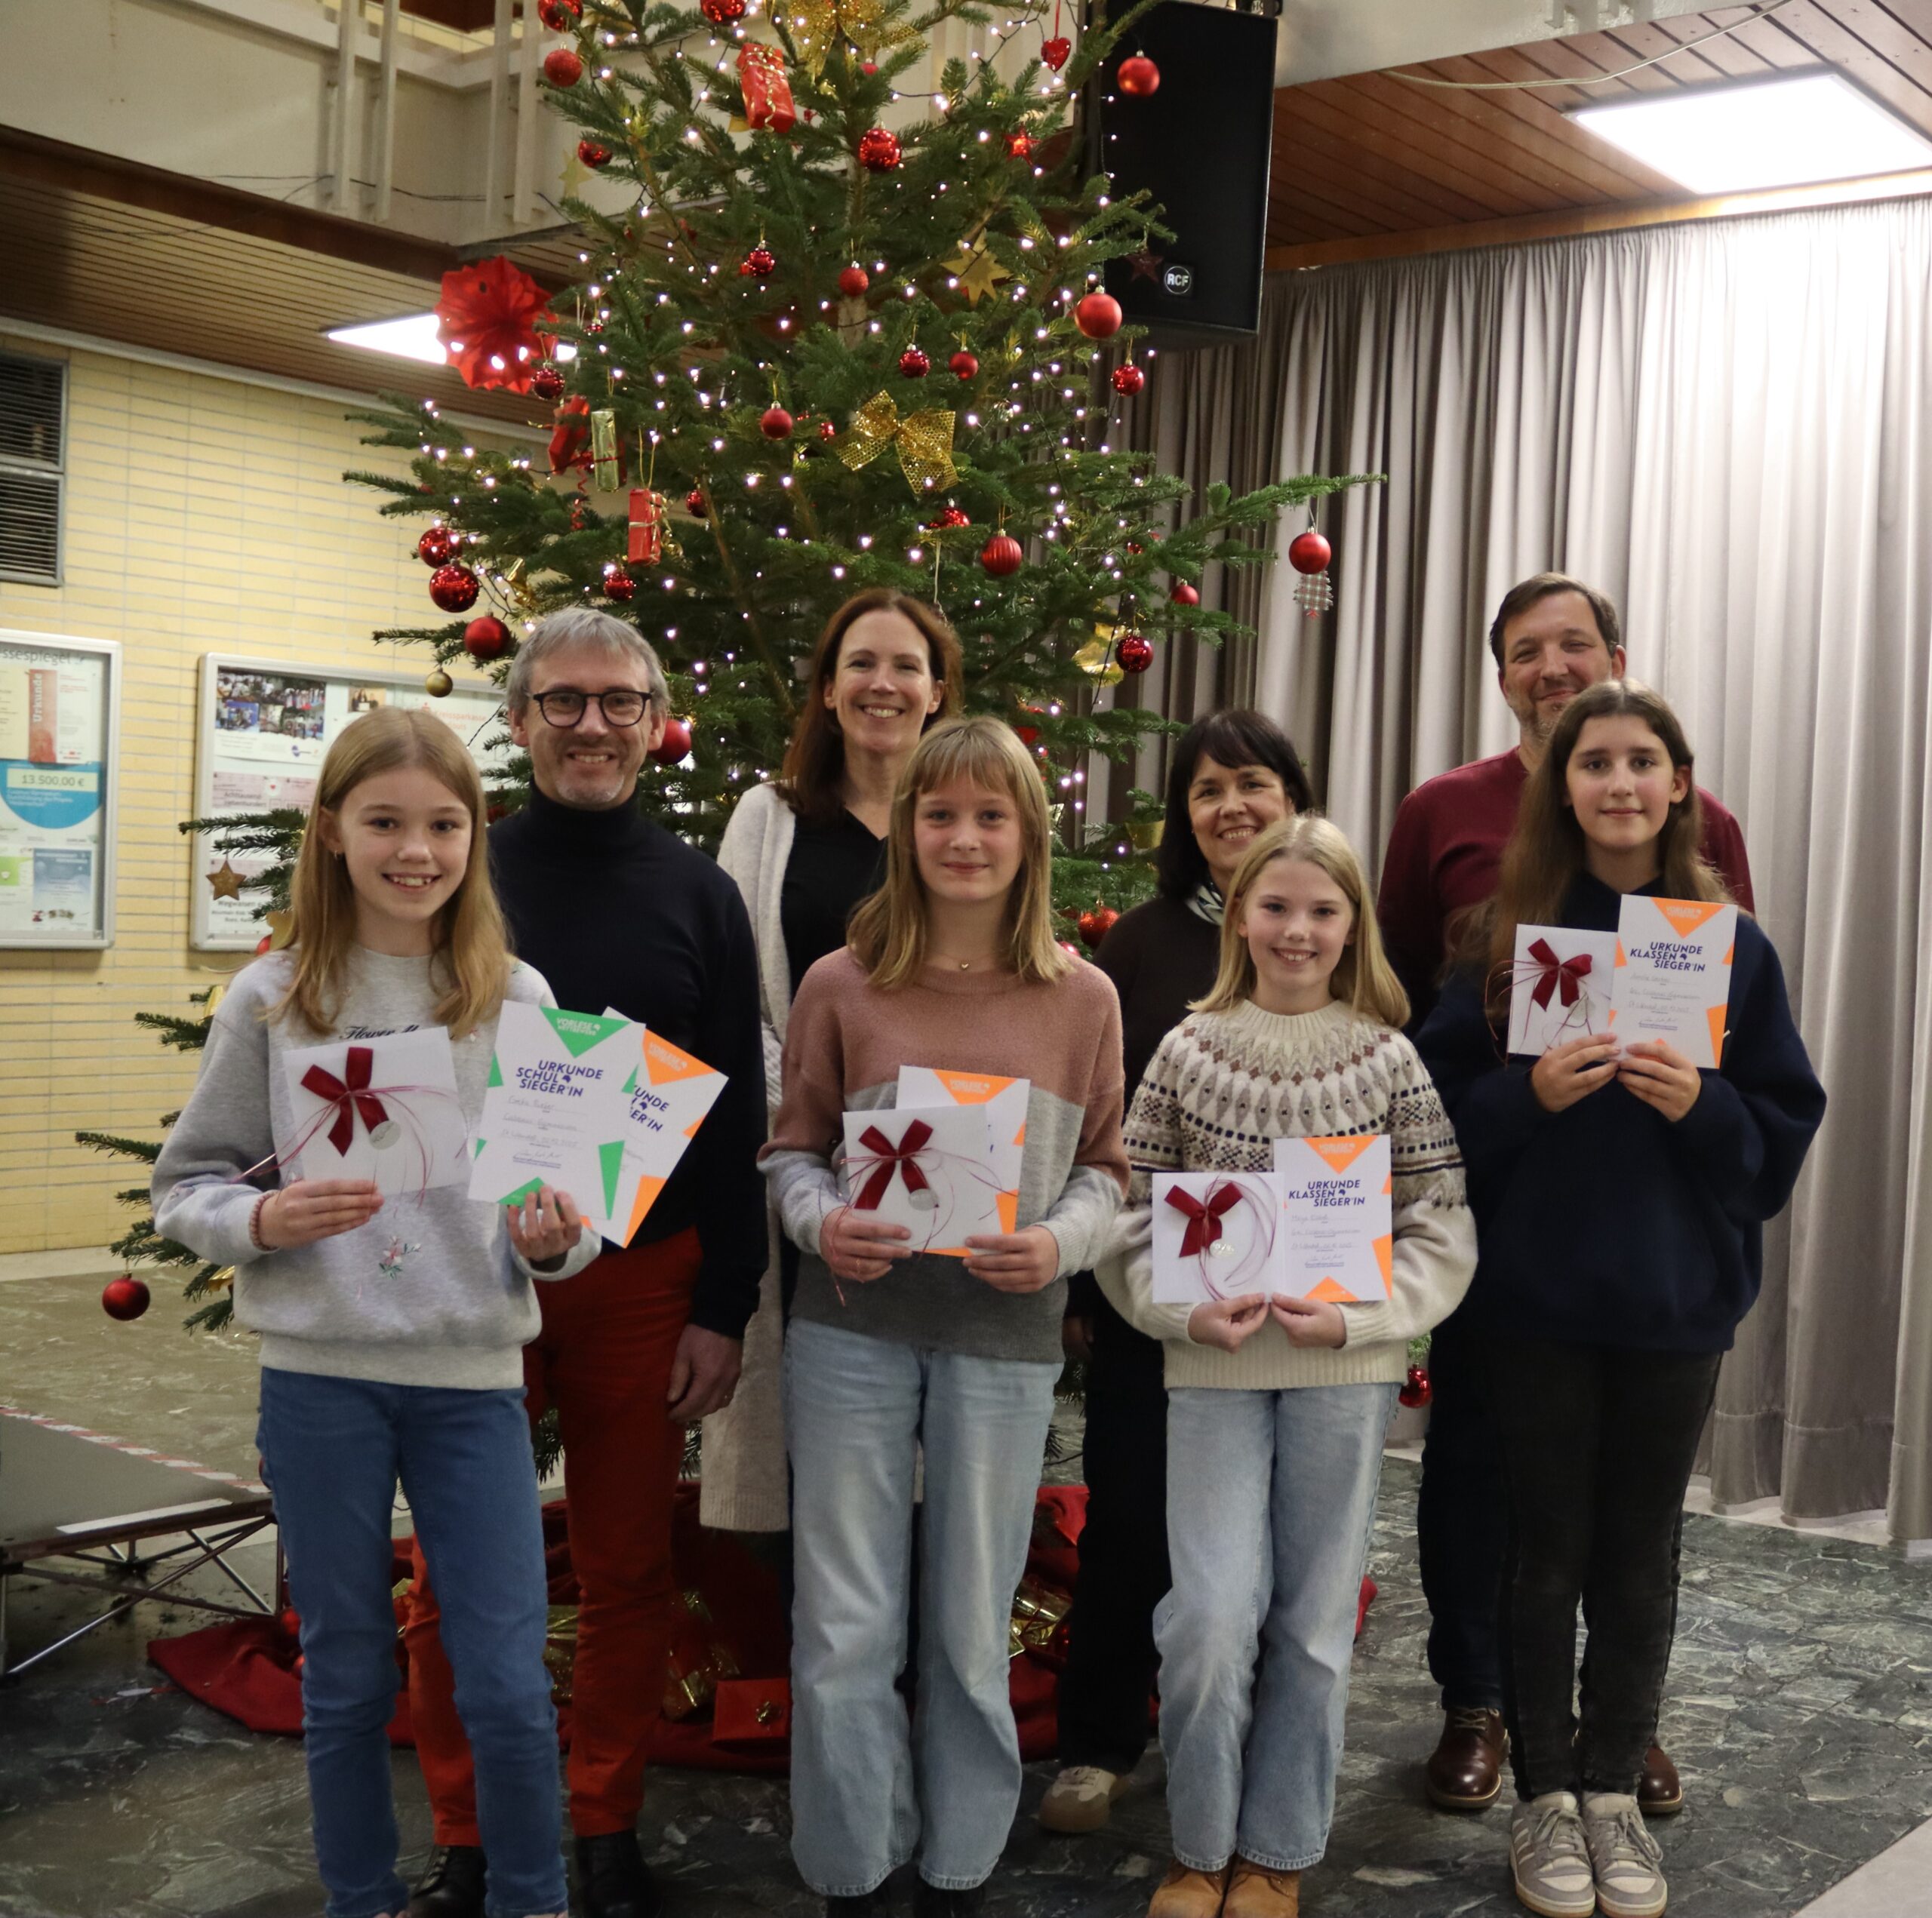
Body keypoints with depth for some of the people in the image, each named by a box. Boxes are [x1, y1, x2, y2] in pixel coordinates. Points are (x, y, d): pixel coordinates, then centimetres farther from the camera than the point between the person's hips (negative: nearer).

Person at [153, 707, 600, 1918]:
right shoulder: (271, 1001, -2)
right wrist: (262, 1221, -16)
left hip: (474, 1374, 0)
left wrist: (556, 1238, -16)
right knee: (347, 1681, 13)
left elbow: (570, 1194, 5)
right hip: (320, 1374, 0)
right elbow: (186, 1185, 3)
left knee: (508, 1687, 3)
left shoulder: (517, 1000, 0)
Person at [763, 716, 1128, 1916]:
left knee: (972, 1627, 12)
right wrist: (821, 1222, -13)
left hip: (1006, 1337, 0)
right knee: (846, 1629, 7)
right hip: (854, 1327, 0)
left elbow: (1106, 1167, 6)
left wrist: (1059, 1243, -13)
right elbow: (794, 1148, 7)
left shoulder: (1083, 998, 1)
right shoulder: (842, 985, -1)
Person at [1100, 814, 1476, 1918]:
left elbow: (1444, 1230, 0)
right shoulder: (1190, 1049, 2)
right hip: (1214, 1364, 0)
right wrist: (1187, 1310, -12)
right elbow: (1131, 1212, 3)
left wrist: (1355, 1315, -12)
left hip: (1347, 1370, 0)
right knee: (1209, 1617, -5)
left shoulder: (1391, 1060, 1)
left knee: (1316, 1621, 8)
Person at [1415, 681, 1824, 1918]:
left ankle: (1615, 1792, 25)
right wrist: (1529, 1092, -19)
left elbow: (1786, 1126, 1)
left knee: (1641, 1552, 10)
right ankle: (1546, 1796, 21)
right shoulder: (1511, 936, -1)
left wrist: (1702, 1106, -17)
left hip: (1677, 1299, 1)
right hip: (1539, 1295, -1)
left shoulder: (1732, 947, 1)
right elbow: (1443, 1104, -2)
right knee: (1549, 1548, 8)